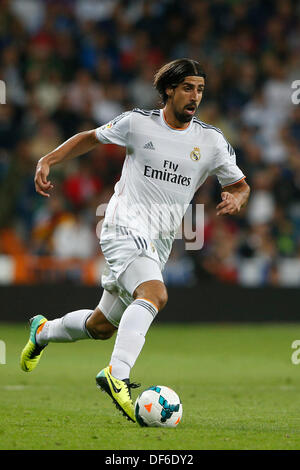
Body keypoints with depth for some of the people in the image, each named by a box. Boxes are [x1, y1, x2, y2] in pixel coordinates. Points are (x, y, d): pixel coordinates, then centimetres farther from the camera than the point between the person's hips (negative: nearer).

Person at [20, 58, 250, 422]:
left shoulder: (212, 140, 5)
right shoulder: (137, 123, -1)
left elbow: (239, 185, 14)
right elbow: (90, 138, 14)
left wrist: (236, 199, -11)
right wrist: (47, 161, 2)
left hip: (160, 243, 5)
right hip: (126, 226, -5)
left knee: (102, 325, 14)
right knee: (154, 295, -33)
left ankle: (43, 332, 42)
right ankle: (117, 375, -39)